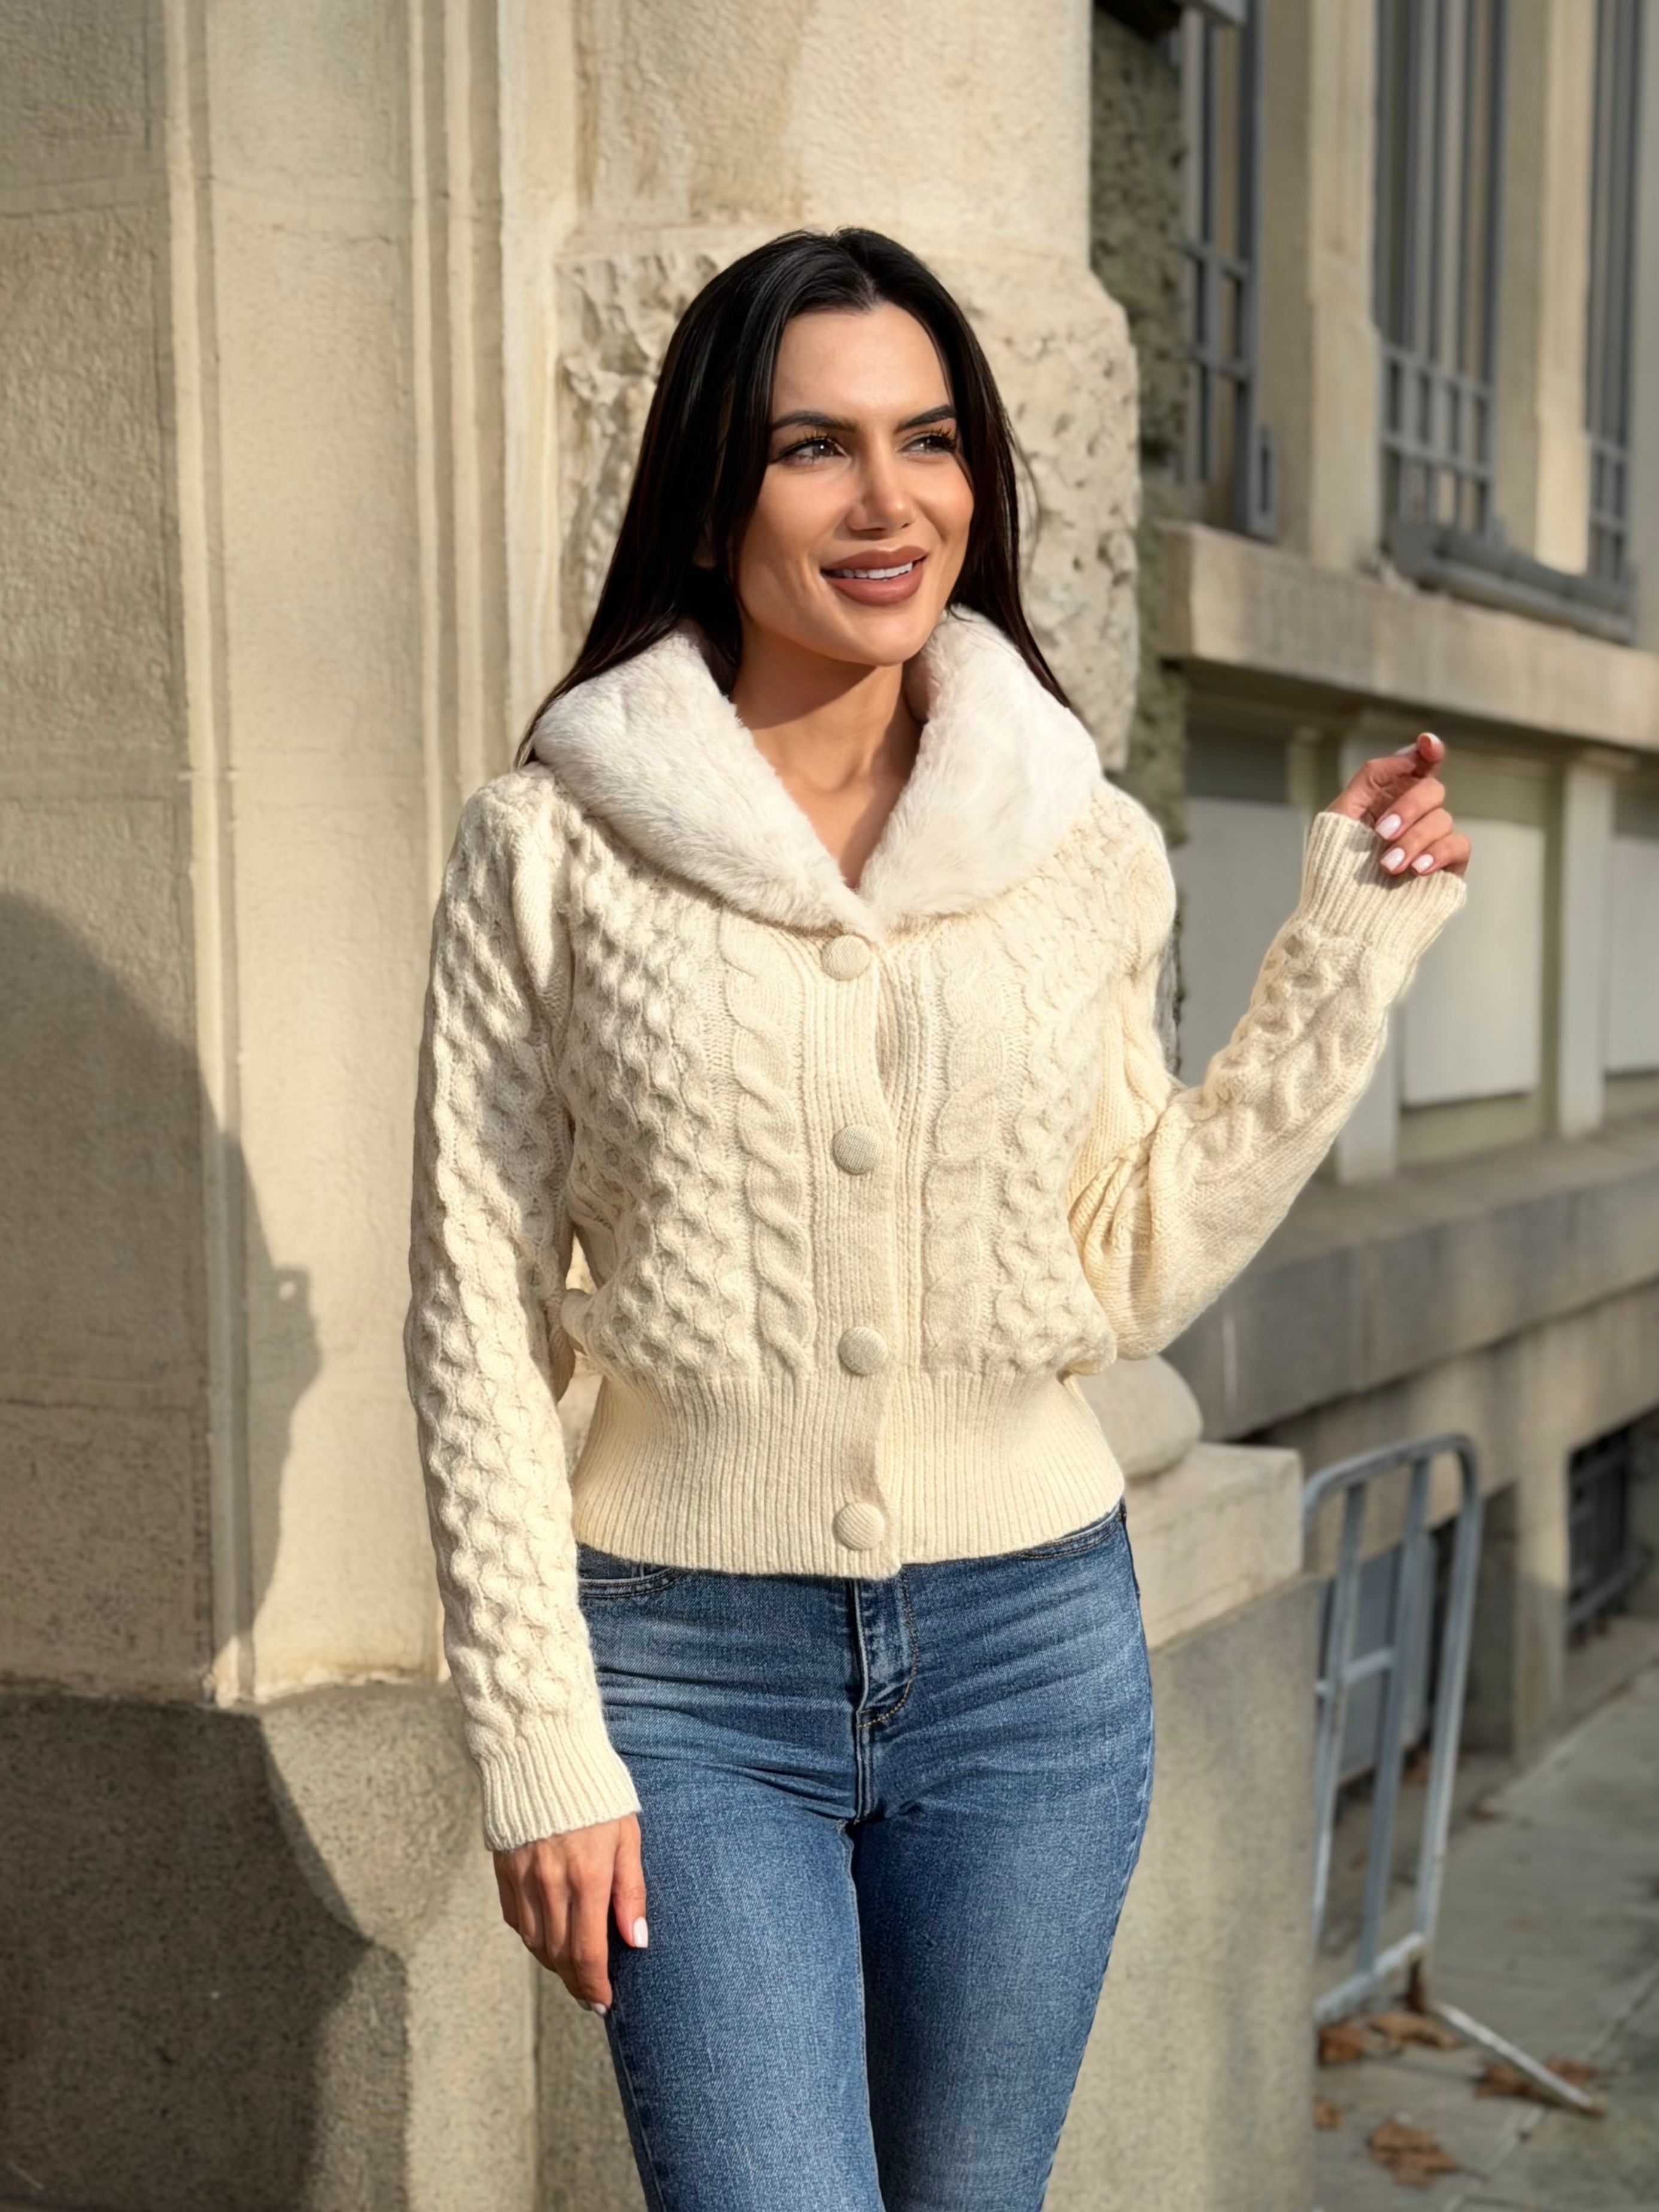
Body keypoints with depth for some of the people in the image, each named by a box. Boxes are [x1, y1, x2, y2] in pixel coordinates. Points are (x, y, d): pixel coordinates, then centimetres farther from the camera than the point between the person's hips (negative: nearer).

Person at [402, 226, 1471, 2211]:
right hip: (692, 1673, -2)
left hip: (1031, 1649, 3)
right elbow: (478, 1319, -4)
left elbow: (1127, 1279, 5)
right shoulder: (551, 844, -6)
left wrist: (1345, 948, 1)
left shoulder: (1086, 848, 1)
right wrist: (538, 1745, -7)